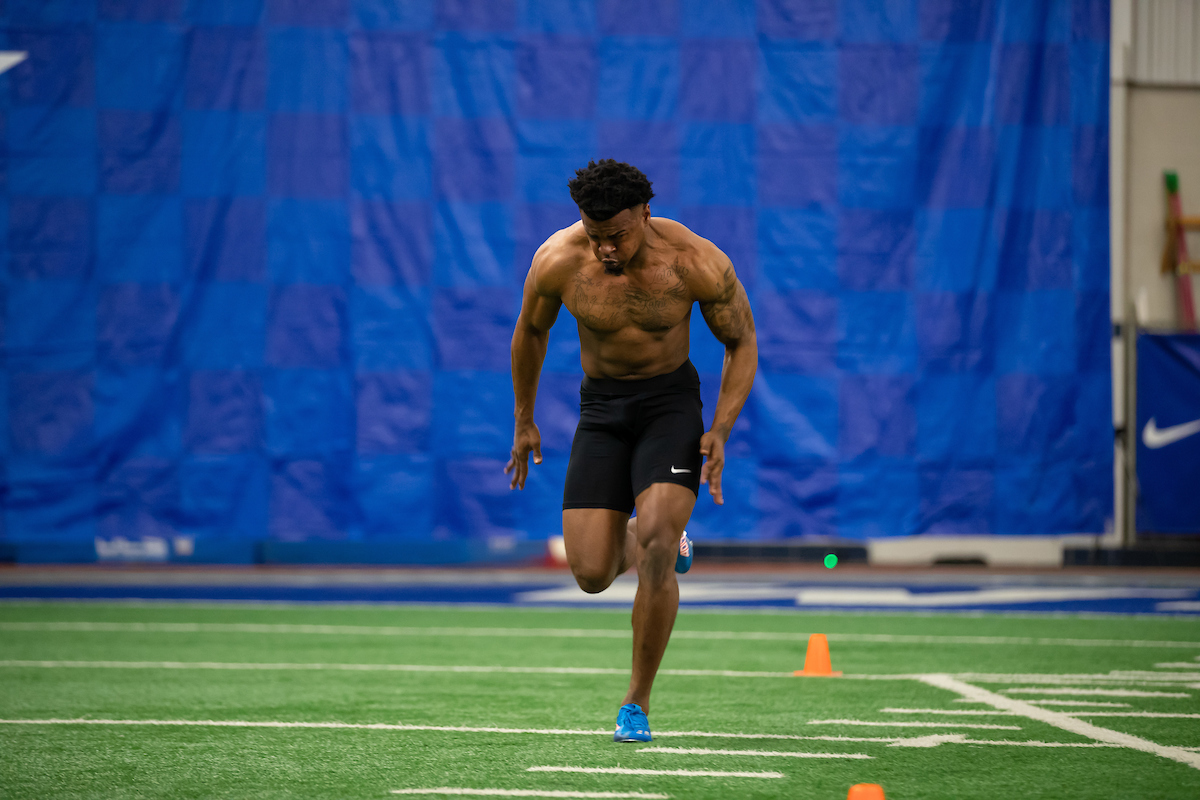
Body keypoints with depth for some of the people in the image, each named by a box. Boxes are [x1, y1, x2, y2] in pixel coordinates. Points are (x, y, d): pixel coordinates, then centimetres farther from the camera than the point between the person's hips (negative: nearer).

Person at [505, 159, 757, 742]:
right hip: (601, 408, 2)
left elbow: (742, 343, -4)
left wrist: (720, 430, -14)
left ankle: (638, 701, -9)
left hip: (671, 400, -2)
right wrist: (524, 421, 13)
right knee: (591, 575, -8)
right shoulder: (557, 262, -16)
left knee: (655, 541, -24)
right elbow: (531, 332, 5)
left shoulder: (697, 263, -20)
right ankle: (639, 543, 31)